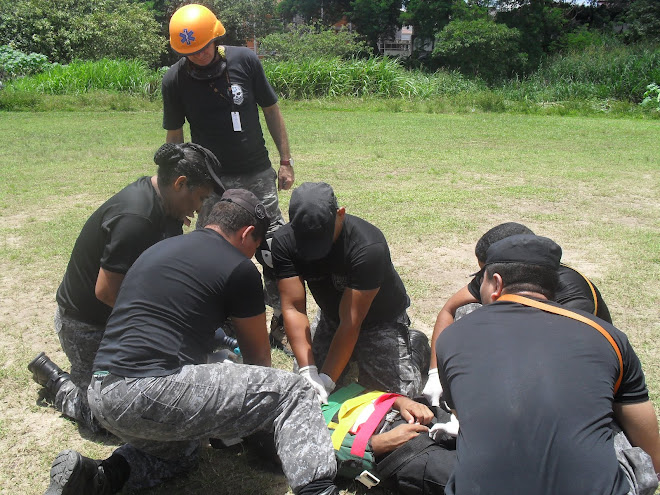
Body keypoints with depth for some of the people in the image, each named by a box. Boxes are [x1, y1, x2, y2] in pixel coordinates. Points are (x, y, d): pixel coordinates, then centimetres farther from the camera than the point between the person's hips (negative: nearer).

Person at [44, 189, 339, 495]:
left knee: (179, 452, 36)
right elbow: (258, 353, 14)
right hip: (152, 391, -8)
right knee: (292, 393, 1)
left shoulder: (157, 250, 22)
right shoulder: (238, 268, 0)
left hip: (101, 396, 8)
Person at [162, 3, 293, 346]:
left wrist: (285, 161, 4)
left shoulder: (245, 60, -5)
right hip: (213, 182, -1)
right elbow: (174, 136, 4)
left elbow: (271, 111, 5)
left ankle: (281, 321, 18)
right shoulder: (175, 79, -5)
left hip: (258, 175, 1)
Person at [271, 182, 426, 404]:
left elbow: (350, 322, -34)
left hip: (381, 319, -4)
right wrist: (308, 371, -34)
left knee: (399, 392, -13)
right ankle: (351, 356, 25)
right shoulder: (284, 242, -24)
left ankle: (414, 346, 19)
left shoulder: (369, 248, -37)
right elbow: (293, 308, -25)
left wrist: (326, 381, -35)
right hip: (331, 316, 4)